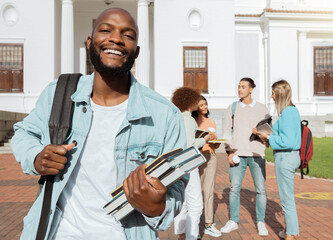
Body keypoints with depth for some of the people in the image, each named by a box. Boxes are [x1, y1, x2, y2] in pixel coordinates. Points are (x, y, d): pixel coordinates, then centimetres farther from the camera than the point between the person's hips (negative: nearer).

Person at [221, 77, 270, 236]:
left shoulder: (262, 108, 7)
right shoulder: (232, 108, 8)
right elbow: (227, 131, 7)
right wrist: (229, 151, -3)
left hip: (257, 154, 0)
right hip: (237, 154, 0)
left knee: (260, 189, 1)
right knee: (234, 188, 1)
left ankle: (260, 222, 17)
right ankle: (233, 221, 15)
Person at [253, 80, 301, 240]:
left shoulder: (287, 113, -19)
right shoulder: (293, 110, 11)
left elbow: (288, 141, -24)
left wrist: (268, 138, -12)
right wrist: (265, 134, 13)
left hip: (285, 157, -10)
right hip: (291, 156, 10)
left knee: (287, 198, 1)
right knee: (287, 196, 20)